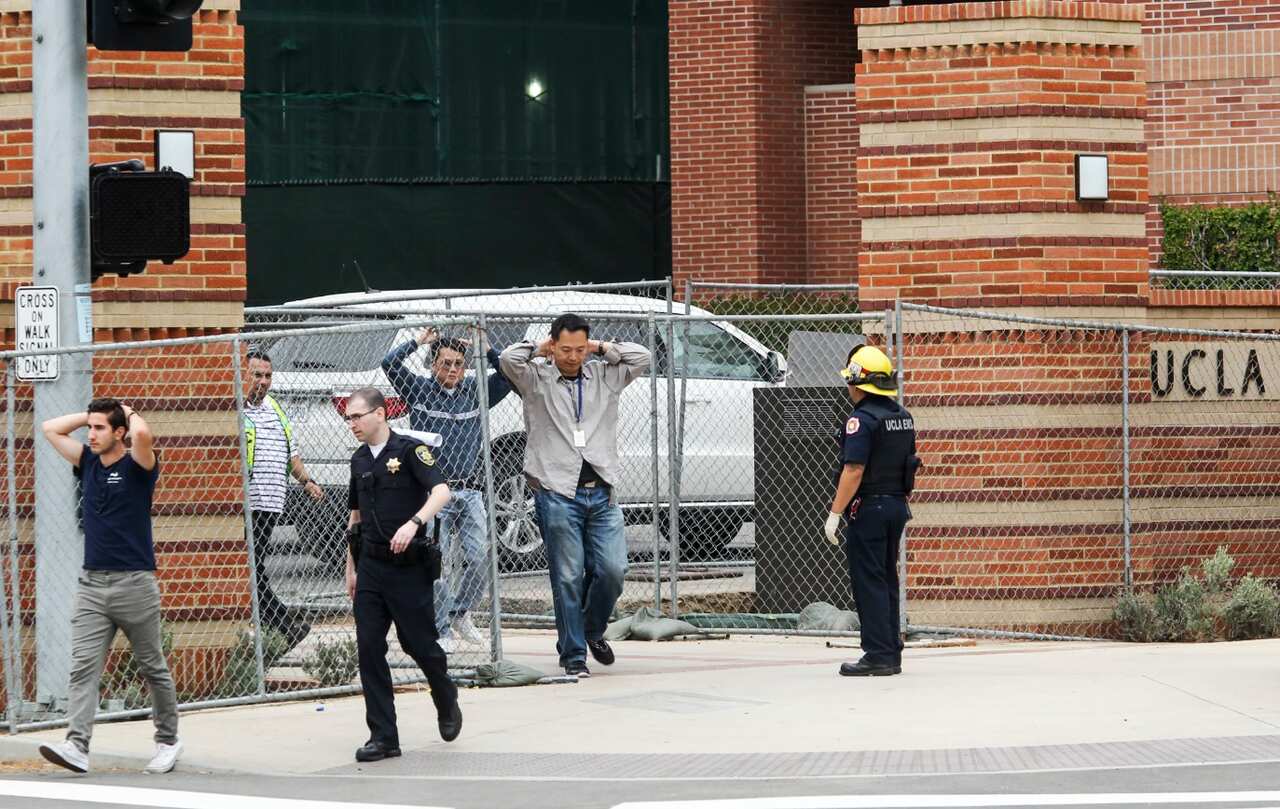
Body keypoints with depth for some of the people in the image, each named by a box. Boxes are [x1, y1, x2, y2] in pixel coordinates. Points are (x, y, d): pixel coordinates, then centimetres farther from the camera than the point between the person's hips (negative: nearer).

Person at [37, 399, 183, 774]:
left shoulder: (137, 467, -5)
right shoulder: (87, 463, 12)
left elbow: (142, 434, -27)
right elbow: (51, 429, 18)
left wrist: (128, 413, -6)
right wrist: (91, 413, 12)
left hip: (134, 584, -5)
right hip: (91, 584, 5)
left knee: (153, 668, 7)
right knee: (83, 667, -9)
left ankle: (168, 741, 21)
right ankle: (76, 747, -19)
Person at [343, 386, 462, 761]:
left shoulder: (410, 451, -8)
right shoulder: (360, 460, 13)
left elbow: (441, 492, -22)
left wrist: (414, 523, -37)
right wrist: (351, 567, 20)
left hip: (408, 565, -6)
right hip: (370, 566, 6)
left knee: (418, 642, 1)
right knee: (369, 648, -3)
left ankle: (447, 702, 32)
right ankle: (383, 737, 1)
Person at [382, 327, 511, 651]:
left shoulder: (476, 392, 12)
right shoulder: (420, 390, 4)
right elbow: (390, 364, -6)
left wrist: (485, 349, -1)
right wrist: (418, 341, -5)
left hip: (469, 492, 3)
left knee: (480, 558, -4)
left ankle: (460, 614, 18)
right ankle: (443, 632, 1)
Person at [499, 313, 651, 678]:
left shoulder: (604, 376, 14)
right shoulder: (536, 378, 4)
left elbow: (642, 357, 6)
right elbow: (508, 359, -13)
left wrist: (601, 347, 8)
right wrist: (539, 350, 4)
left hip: (601, 494, 3)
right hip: (558, 494, -3)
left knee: (612, 571, -5)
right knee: (568, 578, -3)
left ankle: (593, 630, 22)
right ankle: (573, 655, 5)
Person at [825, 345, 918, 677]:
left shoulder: (863, 419, -16)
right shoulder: (903, 417, 11)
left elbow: (854, 470, -22)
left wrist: (835, 513, -20)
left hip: (868, 508, -8)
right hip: (898, 506, 8)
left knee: (868, 583, -5)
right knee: (887, 580, 14)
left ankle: (878, 655, -7)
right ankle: (891, 654, 16)